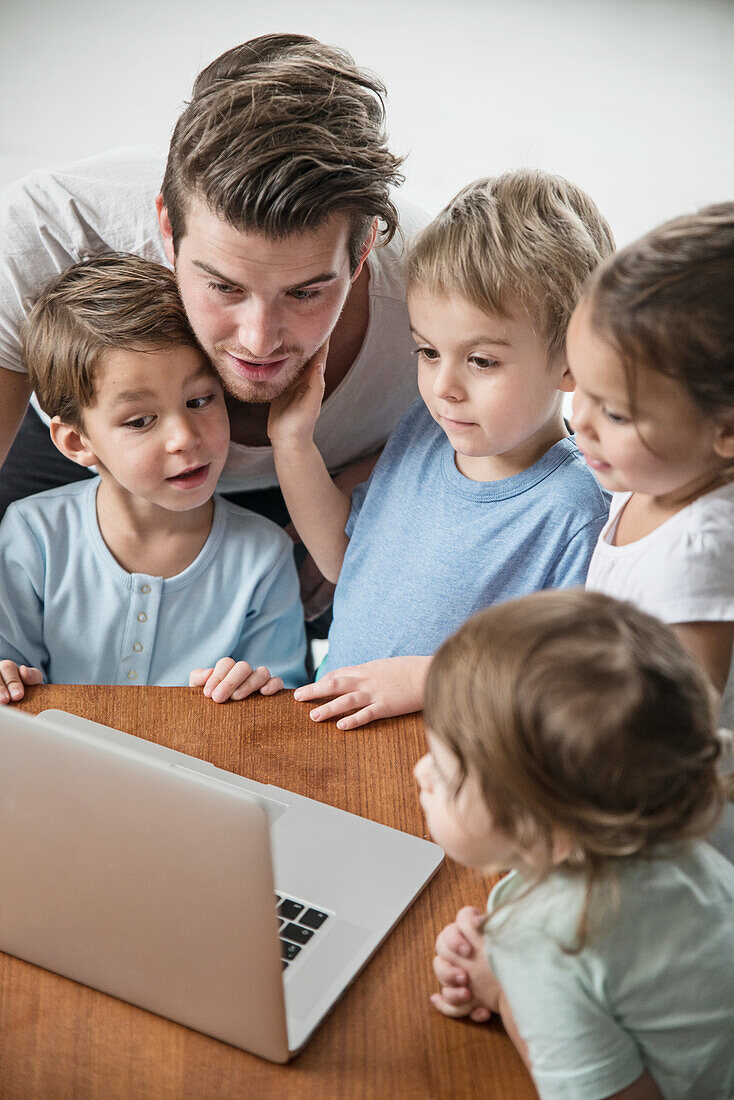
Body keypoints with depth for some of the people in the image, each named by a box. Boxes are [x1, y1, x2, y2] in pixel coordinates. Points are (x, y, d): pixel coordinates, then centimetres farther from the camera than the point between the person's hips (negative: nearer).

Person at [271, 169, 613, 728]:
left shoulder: (579, 514, -19)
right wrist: (293, 442, 5)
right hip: (336, 724, 7)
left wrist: (427, 678, -20)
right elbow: (346, 558, 15)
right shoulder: (423, 431, 3)